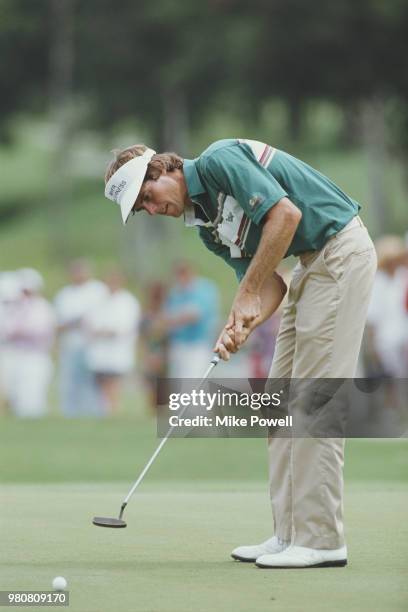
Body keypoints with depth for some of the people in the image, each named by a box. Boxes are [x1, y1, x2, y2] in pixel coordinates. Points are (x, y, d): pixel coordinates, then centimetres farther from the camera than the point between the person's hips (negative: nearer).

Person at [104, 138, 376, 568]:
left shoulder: (219, 161, -13)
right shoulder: (207, 227, 13)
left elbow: (286, 213, -23)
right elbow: (271, 284, 8)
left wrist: (246, 294, -17)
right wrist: (242, 327, -13)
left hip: (341, 250, -10)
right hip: (313, 263, 10)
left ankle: (321, 540, -9)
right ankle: (290, 533, 11)